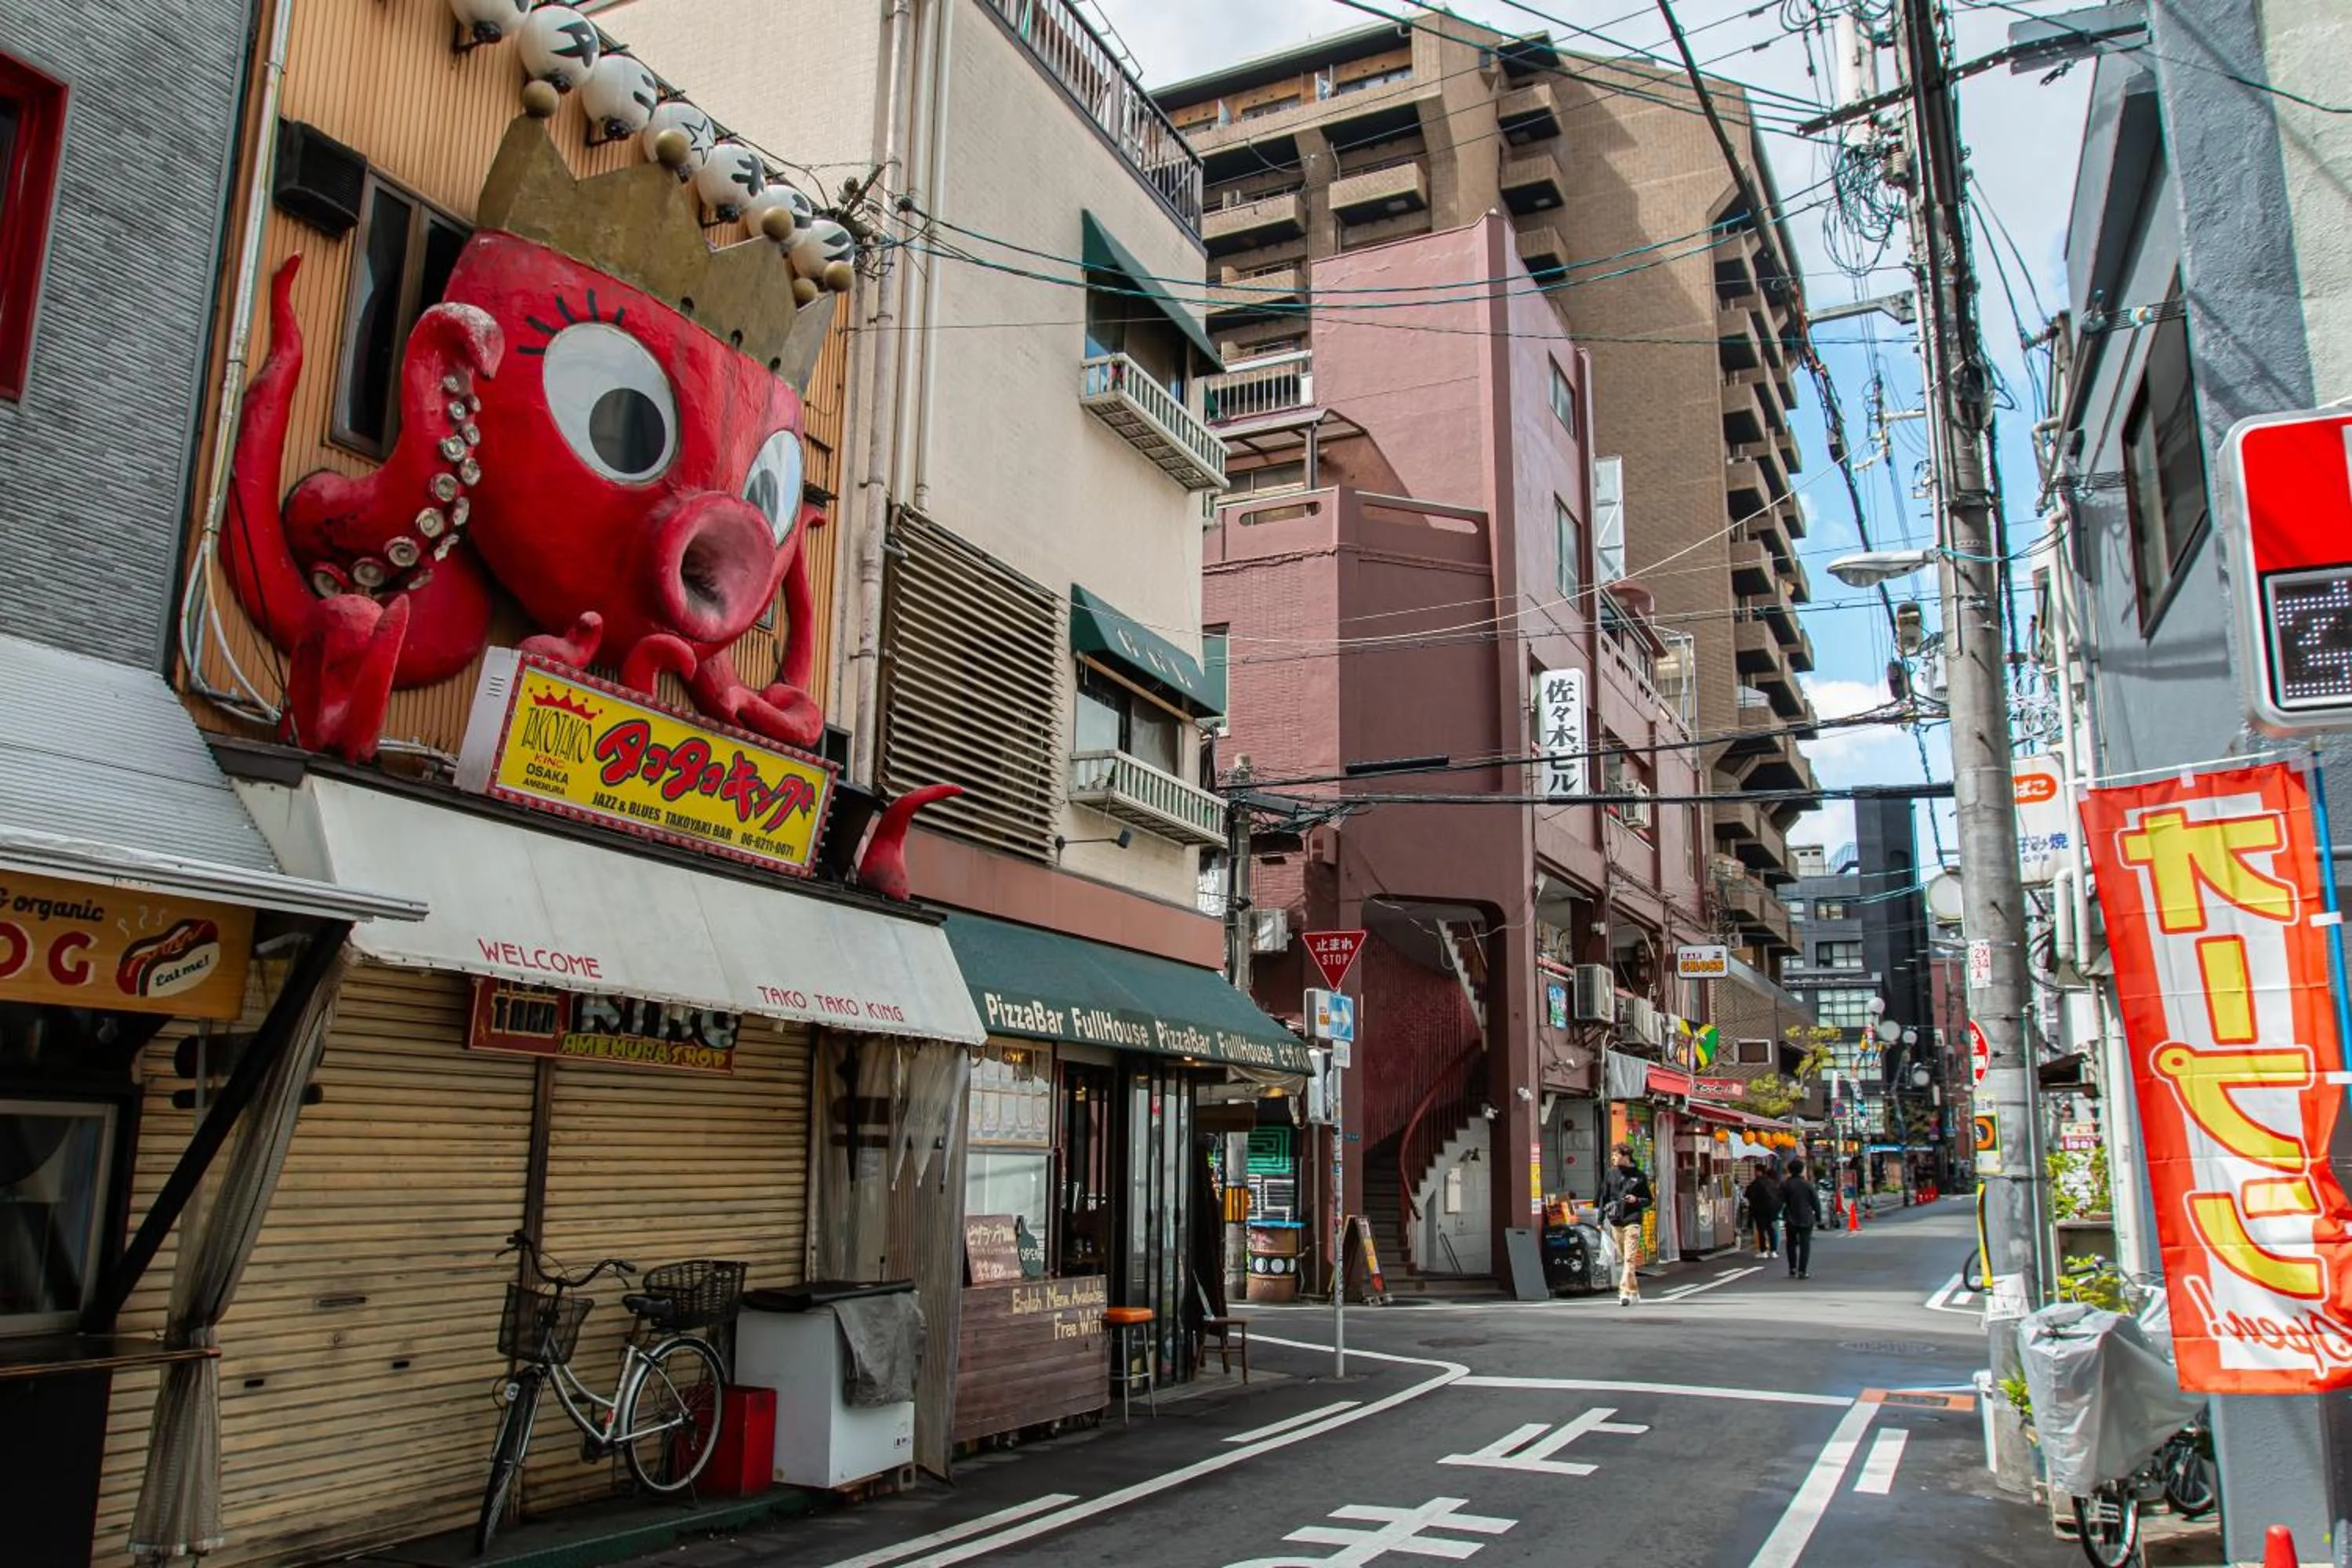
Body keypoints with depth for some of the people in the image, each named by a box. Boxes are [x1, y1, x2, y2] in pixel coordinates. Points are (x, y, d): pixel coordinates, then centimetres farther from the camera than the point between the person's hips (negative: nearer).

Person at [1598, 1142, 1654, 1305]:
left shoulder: (1639, 1176, 1)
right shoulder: (1611, 1173, 7)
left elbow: (1648, 1200, 9)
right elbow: (1604, 1197, 11)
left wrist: (1636, 1200, -12)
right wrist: (1601, 1220, 8)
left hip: (1632, 1220, -4)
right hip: (1615, 1221, 4)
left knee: (1629, 1258, -12)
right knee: (1621, 1258, 10)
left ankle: (1625, 1292, -14)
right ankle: (1634, 1291, 23)